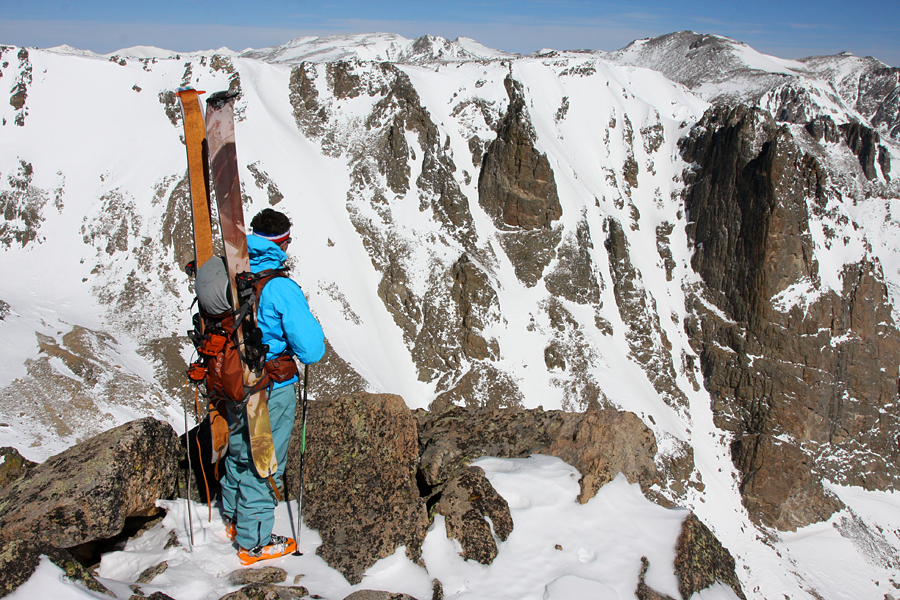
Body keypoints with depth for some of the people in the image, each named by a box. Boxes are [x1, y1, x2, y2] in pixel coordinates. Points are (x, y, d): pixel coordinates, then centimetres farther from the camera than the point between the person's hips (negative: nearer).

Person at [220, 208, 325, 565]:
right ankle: (254, 542, 26)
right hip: (271, 391, -7)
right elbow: (311, 350, -26)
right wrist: (310, 327, -7)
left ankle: (233, 520, 48)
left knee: (237, 451, 27)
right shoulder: (281, 289, -26)